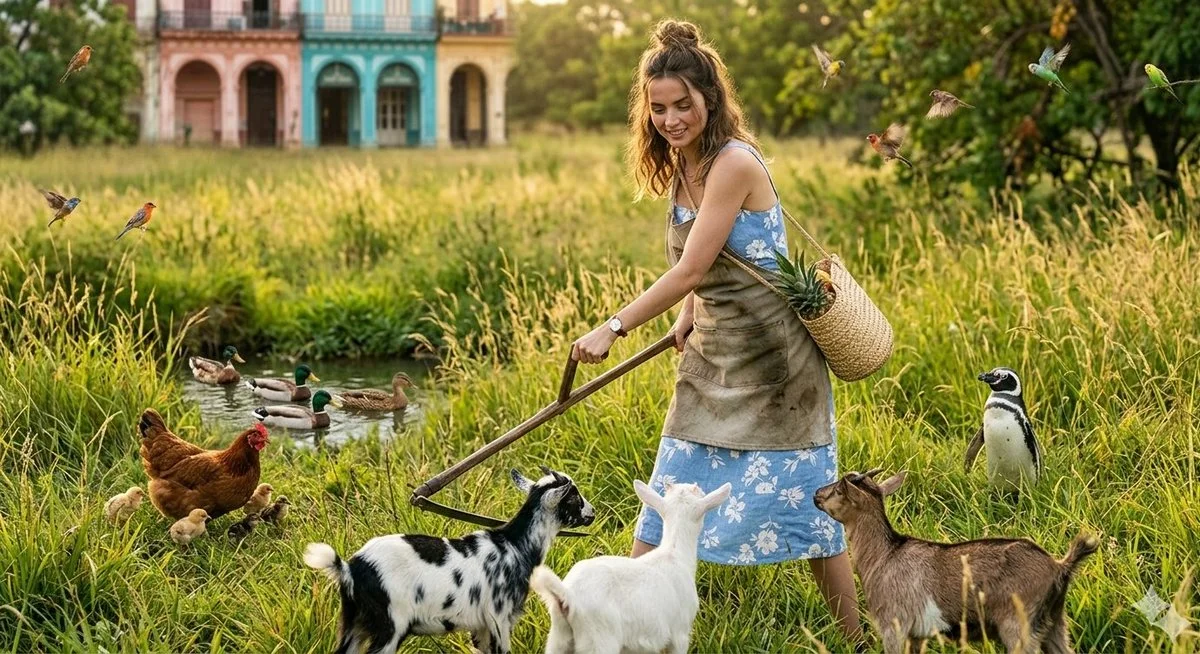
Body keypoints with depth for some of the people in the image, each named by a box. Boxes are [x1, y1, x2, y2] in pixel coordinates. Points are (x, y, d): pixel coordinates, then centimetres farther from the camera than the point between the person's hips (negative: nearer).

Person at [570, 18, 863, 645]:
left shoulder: (734, 163, -19)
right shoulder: (683, 169, 8)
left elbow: (692, 269, -21)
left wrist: (613, 328, -18)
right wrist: (687, 319, 1)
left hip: (772, 356, -8)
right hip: (713, 356, 8)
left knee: (800, 499, -1)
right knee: (671, 497, 6)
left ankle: (861, 640, 12)